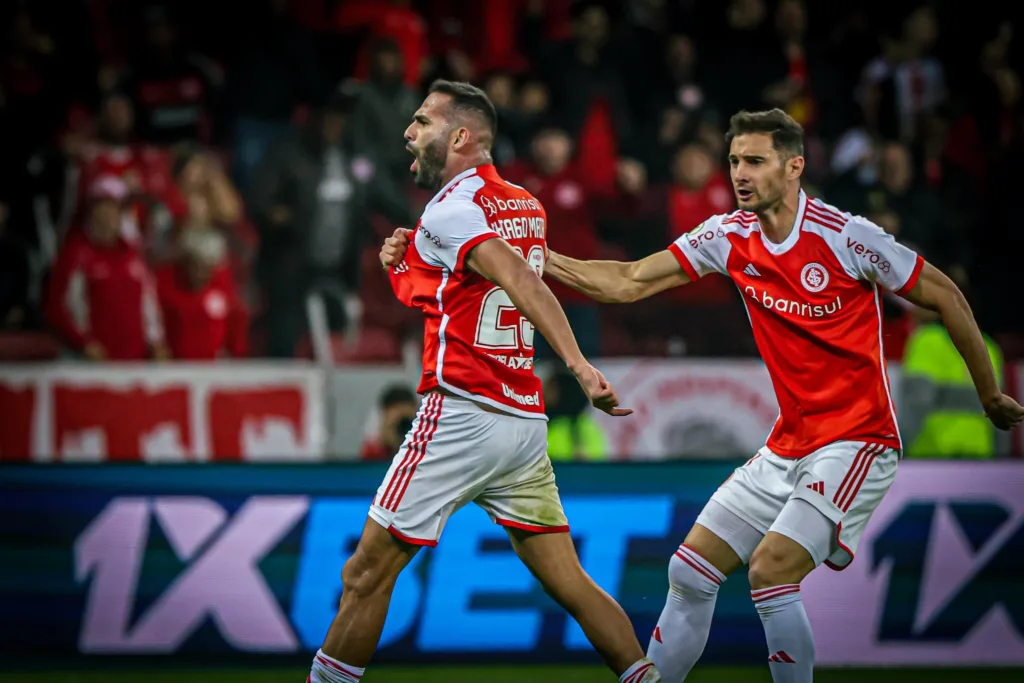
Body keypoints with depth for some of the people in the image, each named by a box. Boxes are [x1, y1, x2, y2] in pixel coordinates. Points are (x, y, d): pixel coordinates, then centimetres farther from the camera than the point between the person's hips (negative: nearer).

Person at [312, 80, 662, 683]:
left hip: (462, 417, -8)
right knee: (569, 582, 6)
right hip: (525, 421, 8)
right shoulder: (525, 206, 16)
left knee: (366, 576, 1)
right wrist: (403, 265, 10)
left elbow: (523, 283, -25)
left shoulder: (451, 210, -10)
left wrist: (578, 364, -36)